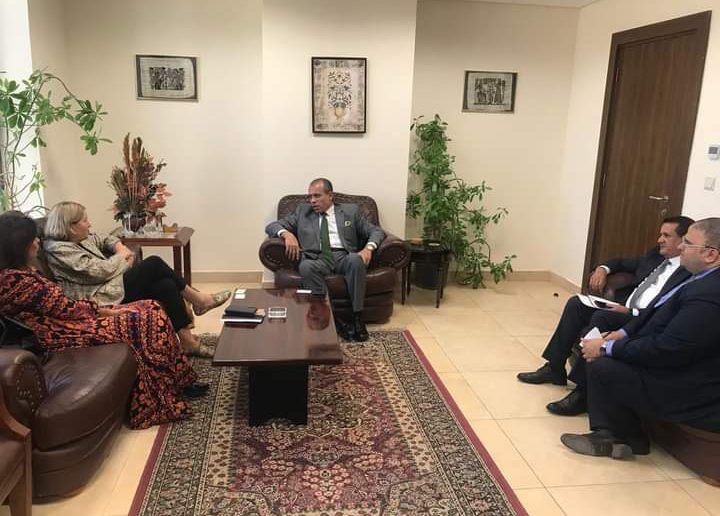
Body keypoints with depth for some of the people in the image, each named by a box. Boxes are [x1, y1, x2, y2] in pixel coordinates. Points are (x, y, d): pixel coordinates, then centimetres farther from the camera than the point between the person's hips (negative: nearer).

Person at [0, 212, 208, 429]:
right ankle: (176, 386, 1)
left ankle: (177, 382, 4)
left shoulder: (18, 271, 11)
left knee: (151, 309, 1)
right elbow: (64, 308, -17)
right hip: (65, 336, -10)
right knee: (146, 322, -14)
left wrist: (101, 309, 5)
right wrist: (103, 311, -4)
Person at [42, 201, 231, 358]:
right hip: (101, 297, -10)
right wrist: (121, 257, -3)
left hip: (109, 283, 10)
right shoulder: (59, 250, -16)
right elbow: (99, 271, -20)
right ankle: (198, 300, 0)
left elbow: (102, 239, 27)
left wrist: (119, 246, 4)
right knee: (154, 263, -14)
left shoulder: (80, 238, 12)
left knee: (166, 285, -10)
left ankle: (188, 342, -7)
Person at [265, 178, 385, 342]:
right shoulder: (302, 211, 20)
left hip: (344, 257, 0)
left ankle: (357, 317, -27)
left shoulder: (350, 210, 18)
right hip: (317, 259, 1)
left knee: (355, 259, -36)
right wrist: (287, 234, -8)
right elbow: (271, 226, 16)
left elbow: (376, 231, 13)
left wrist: (368, 248, -10)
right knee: (306, 266, -35)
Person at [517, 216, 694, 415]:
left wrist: (630, 312, -24)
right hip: (624, 310, 9)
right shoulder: (656, 255, 15)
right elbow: (623, 262, 29)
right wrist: (603, 268, 8)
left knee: (601, 317, -32)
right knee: (576, 303, -8)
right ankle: (555, 368, -5)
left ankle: (583, 392, -25)